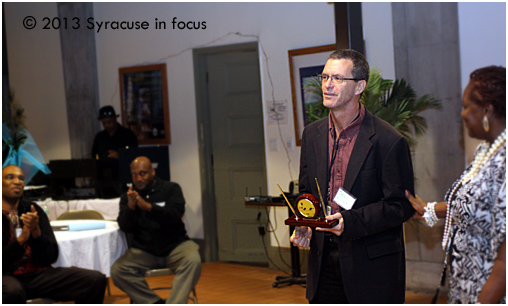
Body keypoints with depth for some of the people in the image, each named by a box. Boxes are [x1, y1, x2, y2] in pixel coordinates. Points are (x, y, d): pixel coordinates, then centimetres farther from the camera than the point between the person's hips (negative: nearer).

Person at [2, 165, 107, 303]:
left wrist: (36, 231, -11)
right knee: (12, 291, -42)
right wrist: (21, 239, -19)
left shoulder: (33, 209, 11)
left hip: (38, 273, 4)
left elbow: (50, 257, 6)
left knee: (96, 280, -15)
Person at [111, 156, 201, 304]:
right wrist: (130, 207, -23)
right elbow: (125, 227, -3)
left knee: (193, 261, -32)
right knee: (117, 270, -23)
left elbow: (175, 214, -14)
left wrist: (148, 206, -28)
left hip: (174, 246, -2)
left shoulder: (171, 189, 3)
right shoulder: (128, 196, 8)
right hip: (143, 251, 2)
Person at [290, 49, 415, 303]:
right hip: (323, 261, 5)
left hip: (372, 265, -5)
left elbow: (402, 205, -11)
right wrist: (303, 226, -1)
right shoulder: (312, 134, 8)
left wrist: (351, 222, -23)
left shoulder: (388, 141, -12)